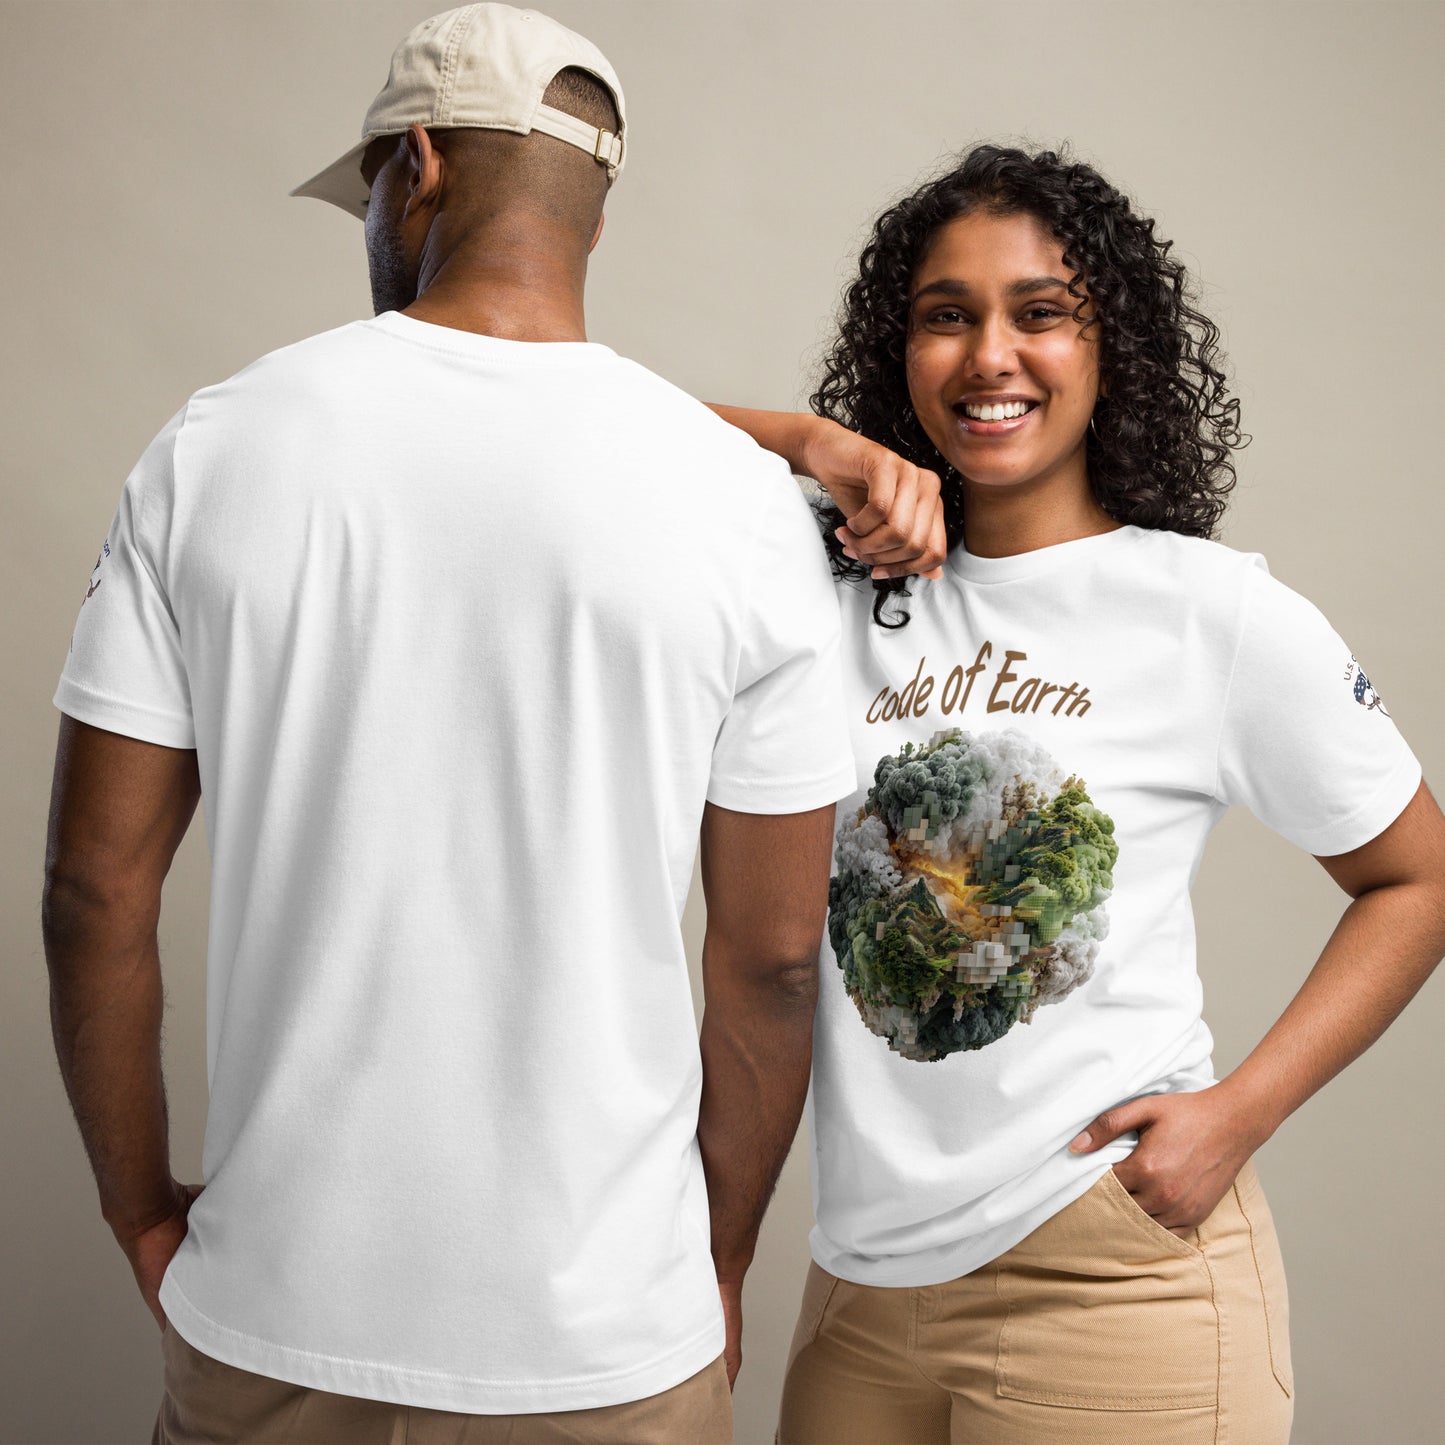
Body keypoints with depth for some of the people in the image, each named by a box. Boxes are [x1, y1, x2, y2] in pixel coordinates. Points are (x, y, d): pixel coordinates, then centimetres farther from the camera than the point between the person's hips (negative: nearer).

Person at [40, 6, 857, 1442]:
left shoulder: (215, 444, -6)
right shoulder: (738, 500, -9)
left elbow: (96, 886, -4)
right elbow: (772, 955, -4)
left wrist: (144, 1212, 10)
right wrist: (719, 1262, 10)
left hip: (273, 1324, 1)